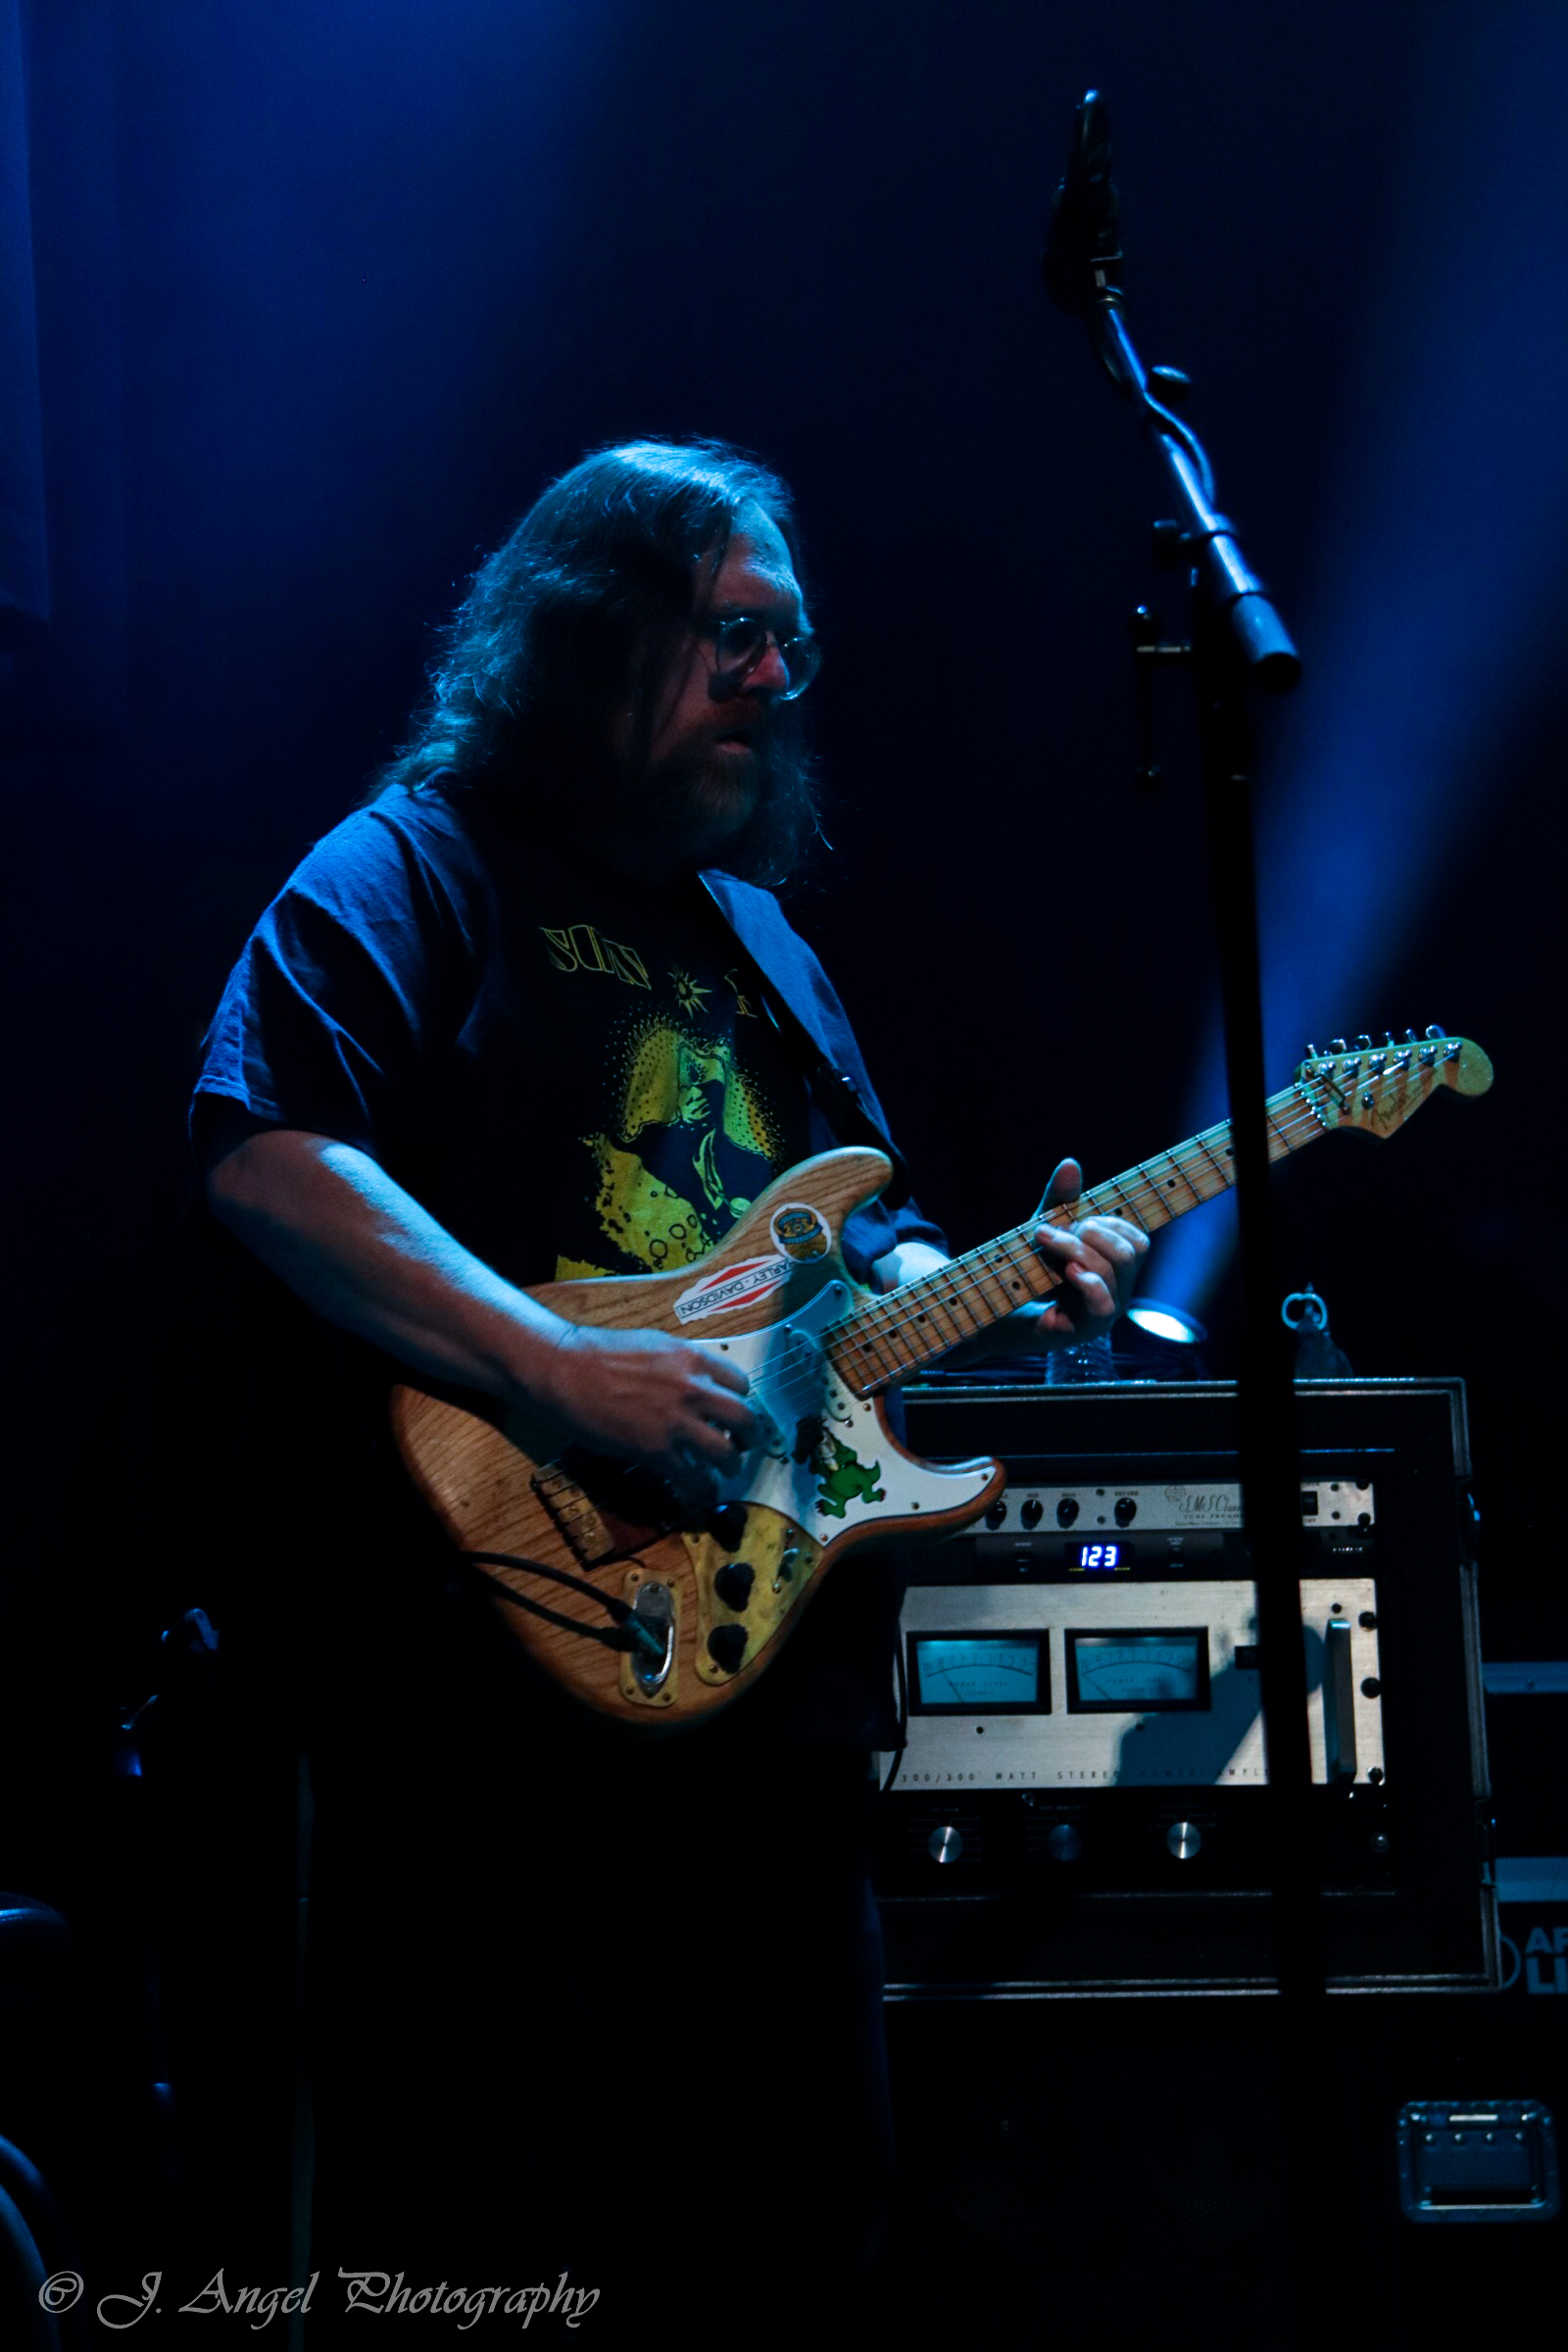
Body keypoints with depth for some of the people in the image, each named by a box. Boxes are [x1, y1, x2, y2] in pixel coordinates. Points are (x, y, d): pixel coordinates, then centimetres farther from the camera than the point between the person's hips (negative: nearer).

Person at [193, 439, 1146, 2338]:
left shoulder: (755, 932, 22)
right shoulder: (413, 873, -4)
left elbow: (855, 1247, 27)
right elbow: (266, 1158, -20)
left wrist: (994, 1297, 6)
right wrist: (562, 1367, -26)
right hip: (501, 1698, -8)